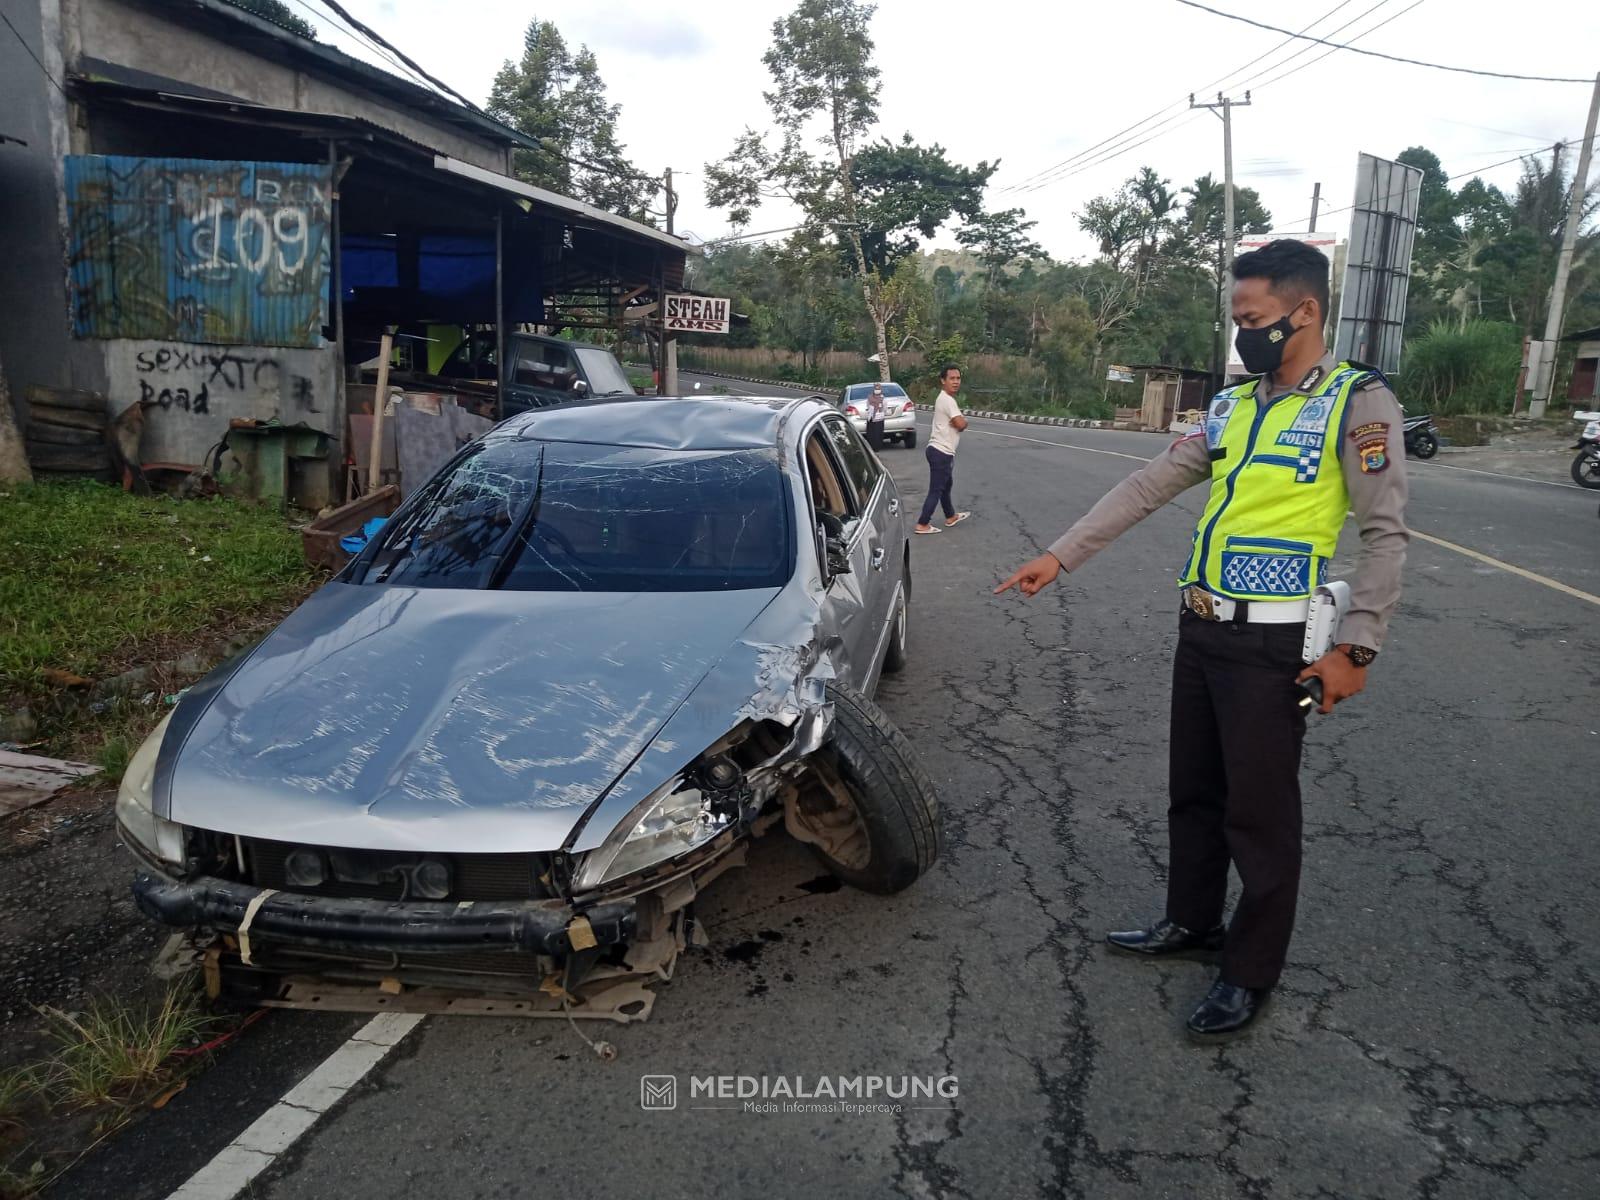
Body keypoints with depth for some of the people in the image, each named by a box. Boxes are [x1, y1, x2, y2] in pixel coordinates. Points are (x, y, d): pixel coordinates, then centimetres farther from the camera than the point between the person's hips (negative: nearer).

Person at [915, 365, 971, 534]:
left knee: (946, 485, 23)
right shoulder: (947, 400, -19)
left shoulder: (944, 399, 14)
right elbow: (961, 424, -23)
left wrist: (959, 421, -7)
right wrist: (963, 421, -1)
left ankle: (950, 517, 38)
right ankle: (922, 524, -1)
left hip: (940, 450, 11)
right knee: (936, 489, -5)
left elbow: (955, 422, 15)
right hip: (942, 452, -11)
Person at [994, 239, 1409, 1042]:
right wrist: (1059, 557, 4)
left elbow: (1385, 534, -10)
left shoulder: (1358, 402, -7)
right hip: (1199, 629, 7)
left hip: (1271, 643, -6)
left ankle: (1252, 972, 21)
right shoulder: (1231, 405, 11)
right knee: (1192, 793, 18)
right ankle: (1192, 924, 37)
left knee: (1259, 812, 4)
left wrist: (1356, 649, -14)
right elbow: (1146, 488, 9)